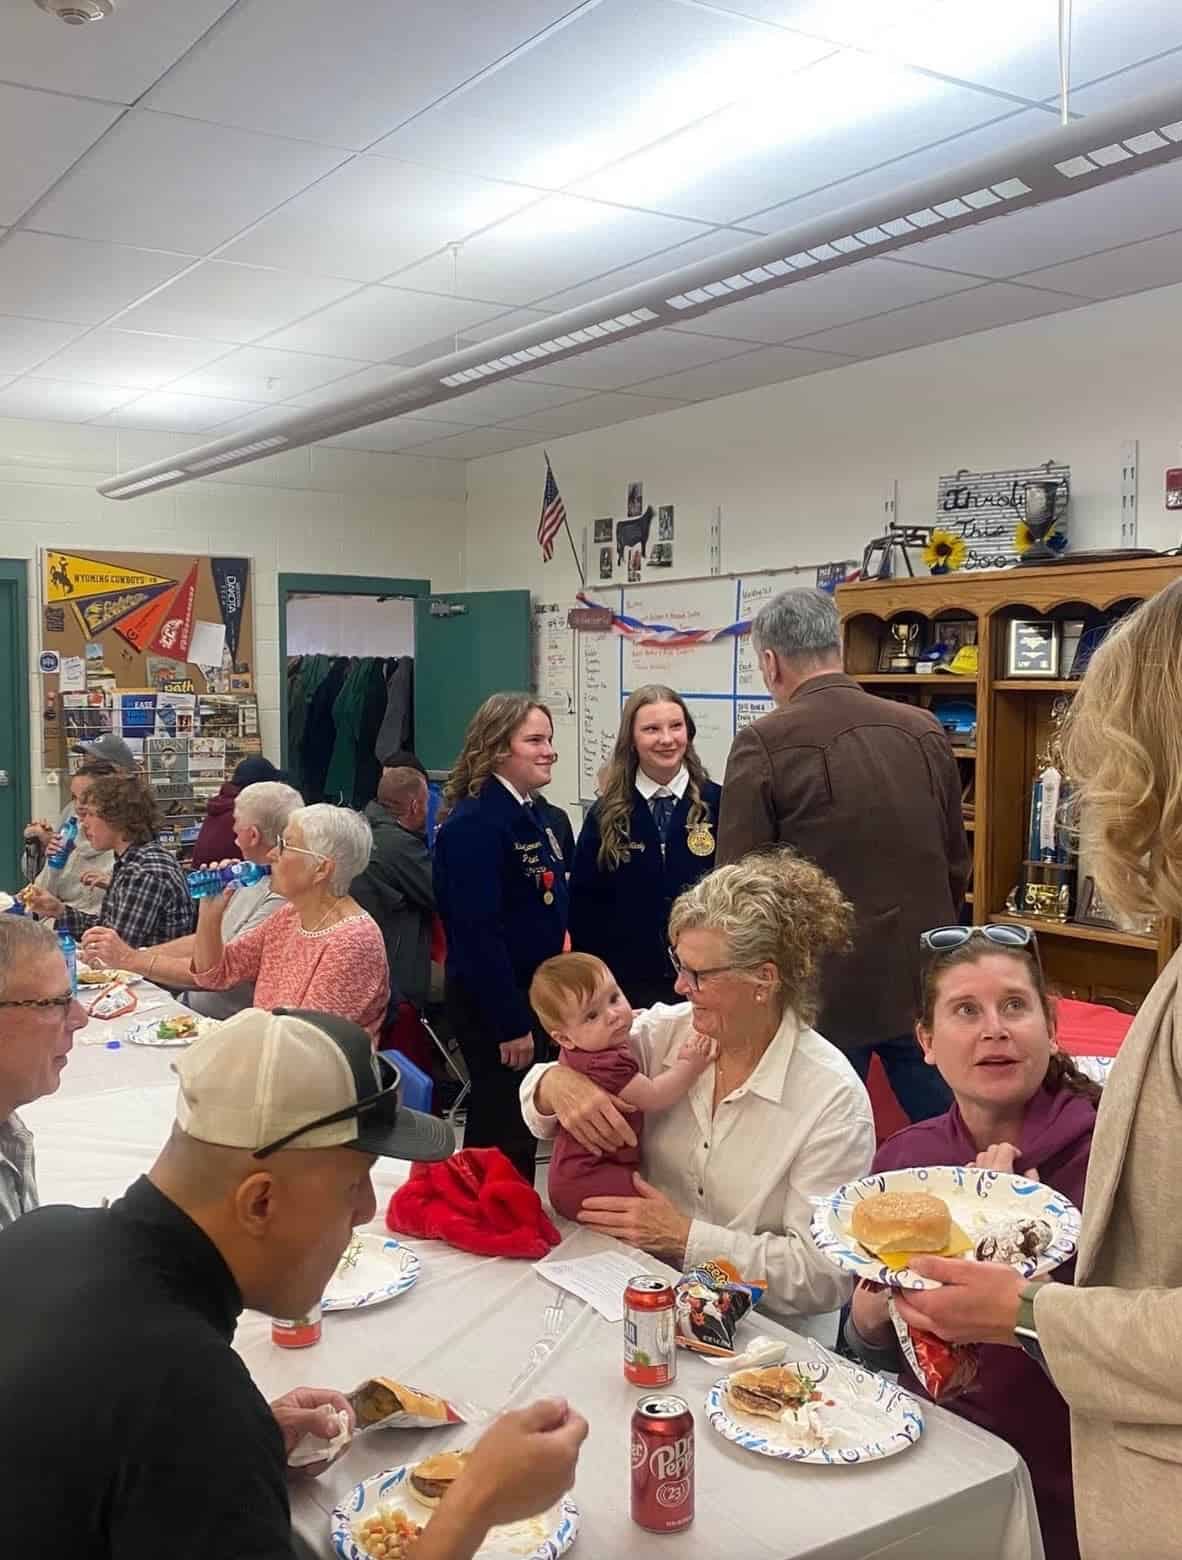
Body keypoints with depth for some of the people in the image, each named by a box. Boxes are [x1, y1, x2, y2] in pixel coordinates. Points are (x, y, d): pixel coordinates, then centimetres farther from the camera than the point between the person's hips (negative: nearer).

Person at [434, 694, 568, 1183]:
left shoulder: (528, 815, 10)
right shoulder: (475, 824, -20)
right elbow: (479, 933, -24)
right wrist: (510, 1024, -23)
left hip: (528, 994, 9)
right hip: (492, 1003, -9)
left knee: (516, 1121, 18)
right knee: (504, 1129, 2)